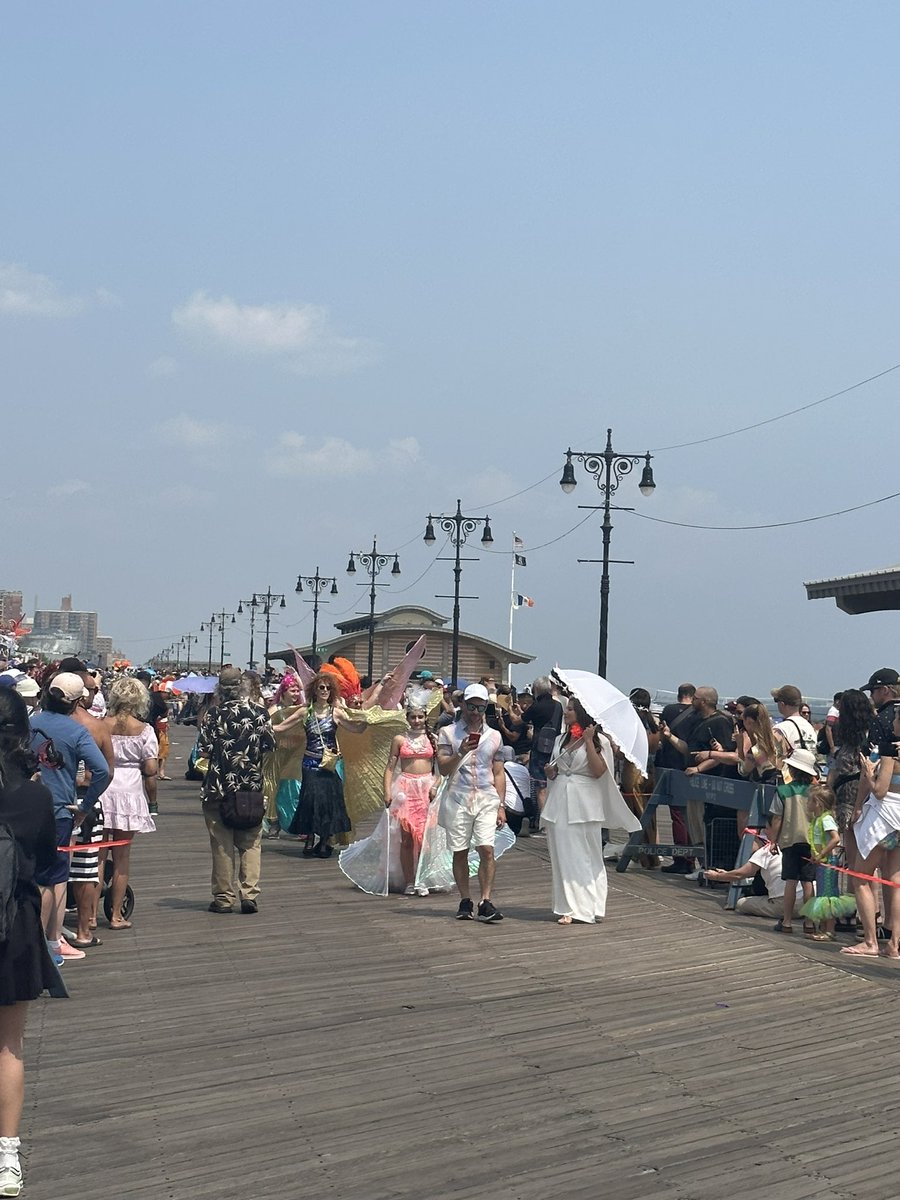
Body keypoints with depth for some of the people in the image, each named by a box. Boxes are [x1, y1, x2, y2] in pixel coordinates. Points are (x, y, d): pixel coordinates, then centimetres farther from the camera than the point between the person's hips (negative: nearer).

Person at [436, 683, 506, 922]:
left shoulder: (494, 736, 13)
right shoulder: (448, 733, 5)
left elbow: (498, 774, 14)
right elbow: (443, 769, 0)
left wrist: (501, 805, 8)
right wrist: (460, 753, -16)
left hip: (486, 799, 1)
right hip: (458, 800, -1)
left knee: (487, 849, -11)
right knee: (460, 852, 3)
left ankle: (486, 902, -9)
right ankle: (465, 902, 12)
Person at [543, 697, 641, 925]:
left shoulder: (599, 741, -3)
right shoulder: (561, 739, 15)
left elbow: (598, 772, -15)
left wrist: (588, 741, -15)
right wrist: (550, 773, 1)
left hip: (585, 806, -6)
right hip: (560, 804, 6)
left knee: (587, 858, -1)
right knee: (563, 857, 5)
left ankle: (589, 908, 3)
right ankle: (569, 908, 10)